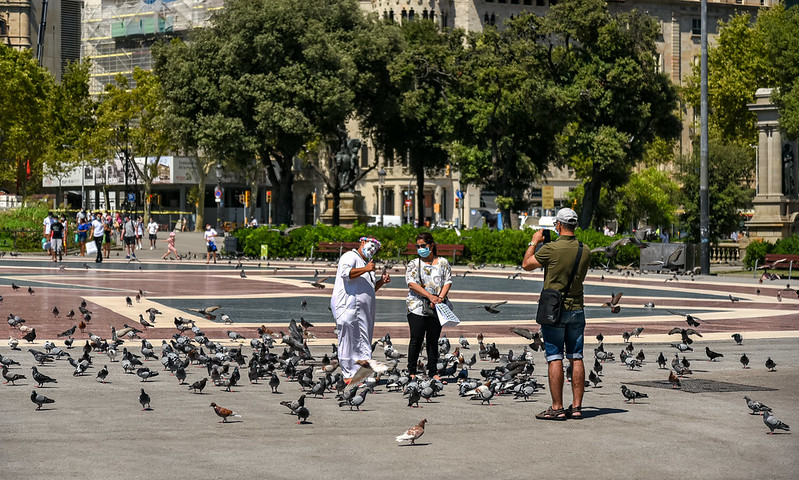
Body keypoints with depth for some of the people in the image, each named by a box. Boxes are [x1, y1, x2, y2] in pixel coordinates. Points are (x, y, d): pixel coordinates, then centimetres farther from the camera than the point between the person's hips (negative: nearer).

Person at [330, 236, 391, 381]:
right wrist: (366, 269, -16)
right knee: (349, 341, -6)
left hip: (364, 312, 9)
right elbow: (345, 273, -21)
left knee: (363, 344, 6)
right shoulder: (350, 256, 0)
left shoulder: (366, 263, 27)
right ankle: (349, 375, -5)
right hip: (348, 307, -9)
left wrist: (381, 281, 17)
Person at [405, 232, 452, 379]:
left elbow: (448, 282, 5)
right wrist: (430, 296, -17)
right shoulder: (413, 264, 5)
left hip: (437, 308, 2)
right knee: (416, 339, -3)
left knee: (433, 340, 5)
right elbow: (412, 283, -7)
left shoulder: (443, 263, 11)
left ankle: (433, 372, 11)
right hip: (417, 307, -2)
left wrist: (440, 297, -13)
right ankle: (411, 372, 3)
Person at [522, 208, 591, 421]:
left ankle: (557, 408, -4)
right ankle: (576, 407, 8)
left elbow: (526, 265, -1)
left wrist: (534, 242, 13)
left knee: (555, 359, -3)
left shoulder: (550, 249, -14)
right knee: (576, 358, 7)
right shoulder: (585, 251, 2)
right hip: (577, 308, 5)